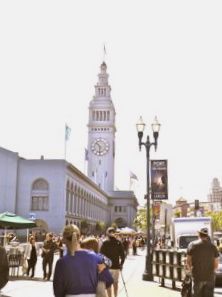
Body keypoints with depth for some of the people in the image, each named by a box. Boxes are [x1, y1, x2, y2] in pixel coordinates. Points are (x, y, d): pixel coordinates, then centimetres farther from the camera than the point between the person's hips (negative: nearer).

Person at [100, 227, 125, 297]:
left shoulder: (105, 243, -5)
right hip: (116, 266, 3)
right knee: (115, 282, 20)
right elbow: (122, 255, 1)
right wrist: (121, 264, 10)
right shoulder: (118, 243, 0)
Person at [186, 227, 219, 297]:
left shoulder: (192, 245, -3)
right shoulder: (212, 246, 2)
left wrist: (191, 271, 16)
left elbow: (188, 262, -1)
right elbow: (216, 264, 4)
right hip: (210, 277, 2)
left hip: (197, 276, -2)